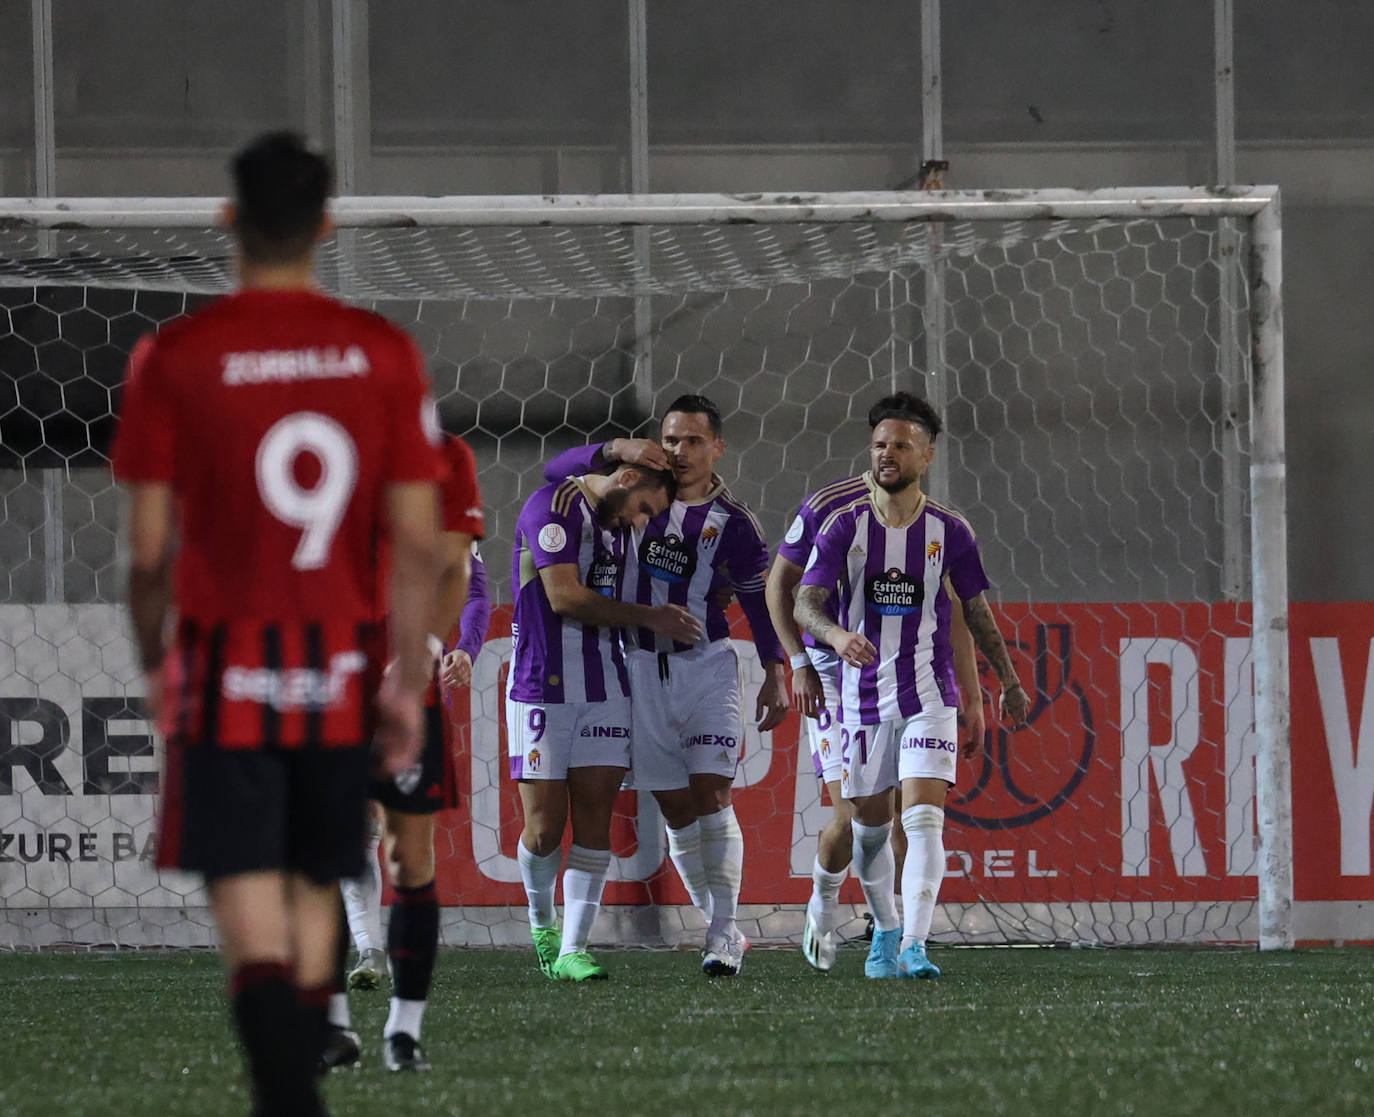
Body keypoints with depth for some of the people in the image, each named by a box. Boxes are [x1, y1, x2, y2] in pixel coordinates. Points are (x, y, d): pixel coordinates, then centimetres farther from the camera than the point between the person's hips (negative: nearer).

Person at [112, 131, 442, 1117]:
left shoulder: (172, 359, -7)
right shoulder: (386, 353, -1)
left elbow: (150, 553, -5)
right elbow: (420, 543, -2)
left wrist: (154, 665, 12)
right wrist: (411, 683, 5)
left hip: (227, 675, -3)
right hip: (344, 678, 3)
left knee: (251, 907, -5)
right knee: (316, 890, 16)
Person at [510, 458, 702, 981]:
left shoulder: (616, 523, 16)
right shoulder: (555, 506, -10)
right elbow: (565, 597, -17)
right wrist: (648, 617, -11)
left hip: (605, 690, 7)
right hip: (543, 688, -7)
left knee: (595, 818, -2)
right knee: (545, 826, -4)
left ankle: (571, 949, -1)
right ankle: (542, 923, 22)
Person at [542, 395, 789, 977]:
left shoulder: (732, 523, -2)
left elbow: (761, 600, 7)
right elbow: (558, 469, -1)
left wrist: (775, 677, 3)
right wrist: (618, 450, -17)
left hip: (707, 666, -2)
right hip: (641, 667, 2)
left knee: (710, 796, -12)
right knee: (675, 808, 2)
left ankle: (725, 933, -10)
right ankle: (719, 927, 11)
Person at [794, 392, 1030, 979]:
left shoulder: (949, 531, 0)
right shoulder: (845, 525, -3)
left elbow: (976, 611, 13)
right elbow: (805, 601, -12)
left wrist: (1009, 681, 19)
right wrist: (835, 634, -34)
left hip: (929, 694, -1)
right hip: (862, 693, 1)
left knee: (923, 817, -16)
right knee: (869, 822, 11)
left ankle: (914, 945, -22)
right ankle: (885, 931, 33)